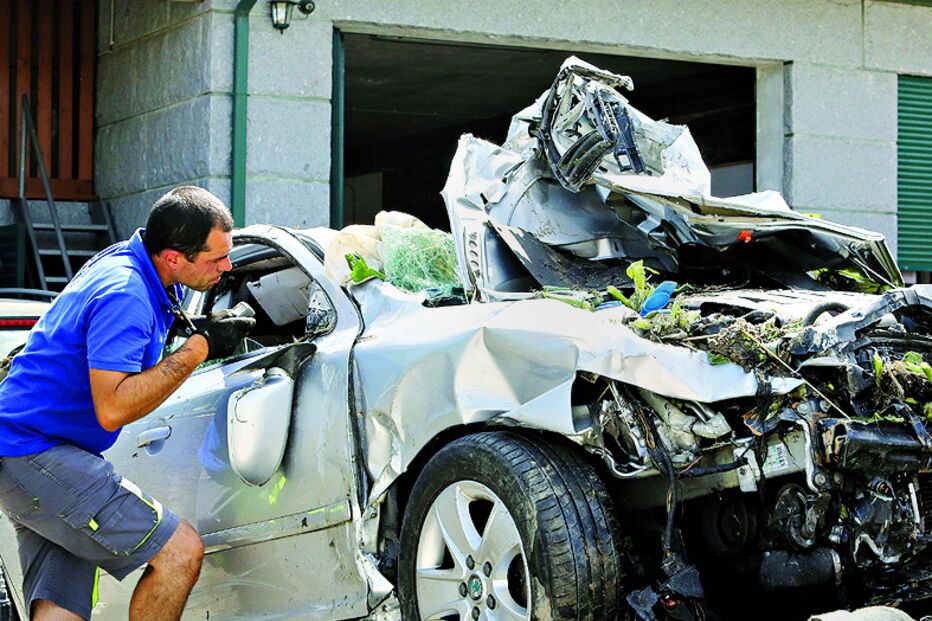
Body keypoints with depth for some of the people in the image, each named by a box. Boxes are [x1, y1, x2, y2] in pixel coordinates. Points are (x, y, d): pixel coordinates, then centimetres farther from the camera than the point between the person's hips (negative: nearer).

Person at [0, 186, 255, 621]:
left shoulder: (122, 261, 10)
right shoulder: (125, 295, -20)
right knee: (180, 551, -13)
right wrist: (199, 347, -21)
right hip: (36, 455, -10)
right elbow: (112, 409, -27)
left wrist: (199, 329, 16)